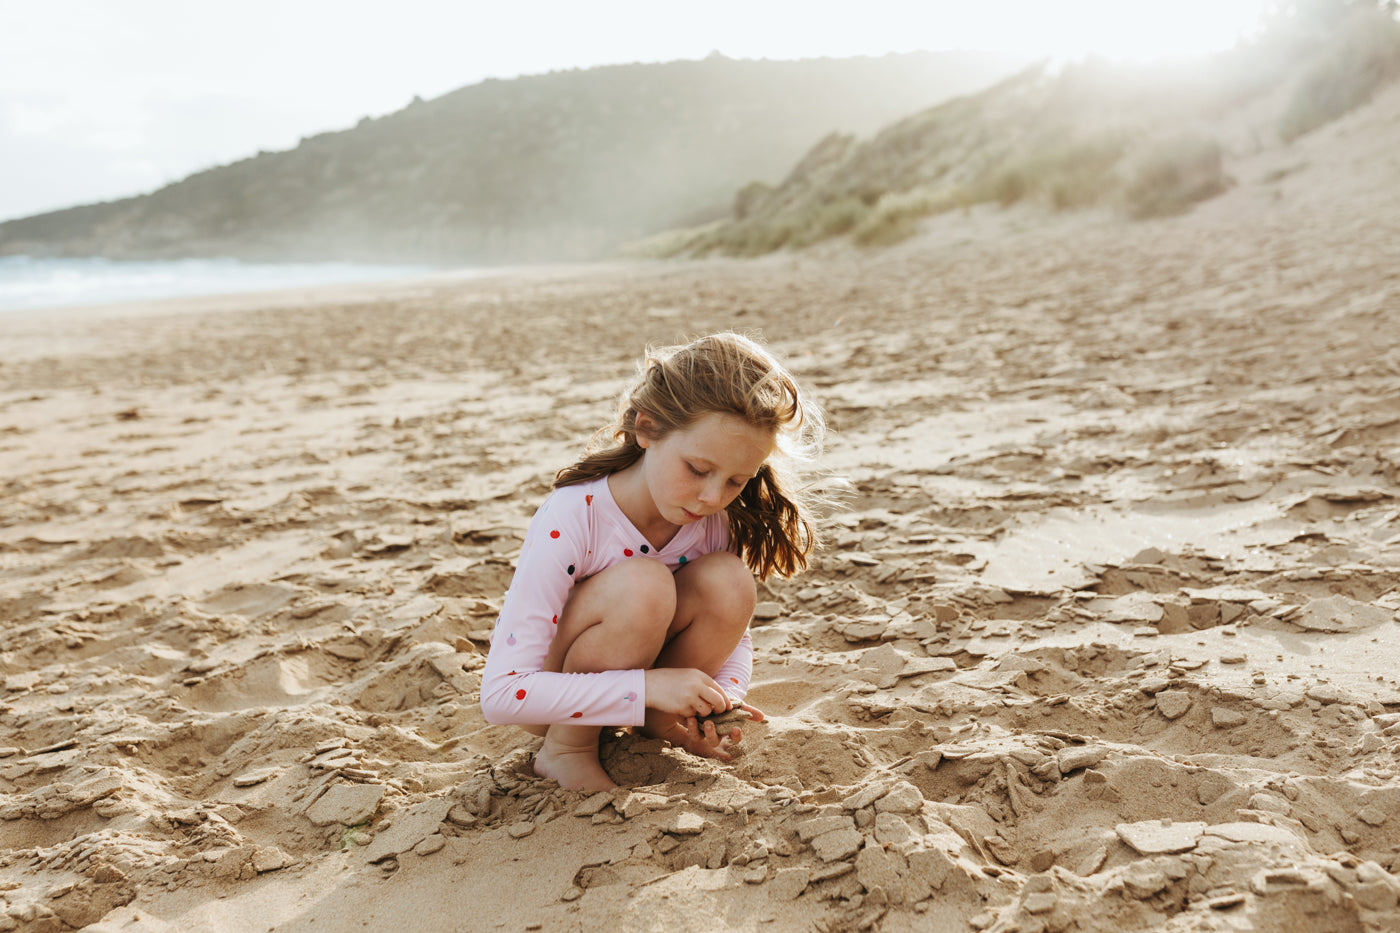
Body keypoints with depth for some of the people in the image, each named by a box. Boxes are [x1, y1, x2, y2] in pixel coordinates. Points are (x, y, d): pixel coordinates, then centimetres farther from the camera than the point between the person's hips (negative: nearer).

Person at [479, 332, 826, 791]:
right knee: (643, 584, -34)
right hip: (547, 697, -4)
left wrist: (721, 701, -20)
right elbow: (500, 694, -32)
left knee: (729, 582, -23)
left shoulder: (714, 519, -14)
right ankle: (565, 751, -11)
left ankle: (658, 725, 0)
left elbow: (733, 634, 3)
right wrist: (649, 686, -38)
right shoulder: (570, 520, -30)